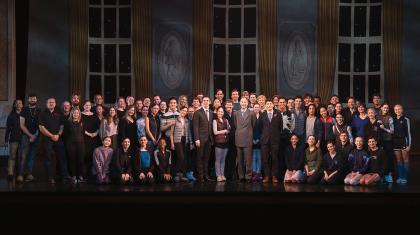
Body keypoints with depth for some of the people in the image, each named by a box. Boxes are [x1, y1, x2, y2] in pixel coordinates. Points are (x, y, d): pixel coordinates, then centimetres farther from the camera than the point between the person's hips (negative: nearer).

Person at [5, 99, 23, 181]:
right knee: (12, 156, -10)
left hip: (23, 138, 0)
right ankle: (10, 173, -16)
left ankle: (21, 174, 2)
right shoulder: (11, 116, 11)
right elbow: (8, 128, 10)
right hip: (14, 139, 0)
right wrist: (6, 140, 4)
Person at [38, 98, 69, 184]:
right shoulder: (43, 114, 3)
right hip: (47, 139, -2)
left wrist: (58, 135, -7)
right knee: (49, 158, -1)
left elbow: (62, 126, 10)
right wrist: (51, 136, -9)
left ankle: (65, 176, 3)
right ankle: (50, 178, 3)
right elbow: (41, 128, -4)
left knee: (62, 157, -1)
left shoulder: (59, 114, 12)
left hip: (58, 138, 2)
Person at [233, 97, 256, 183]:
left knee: (248, 159, -5)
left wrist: (249, 132, 9)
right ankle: (241, 176, 10)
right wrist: (238, 132, 10)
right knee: (240, 159, 5)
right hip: (239, 139, 3)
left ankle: (248, 176, -1)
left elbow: (254, 125, 8)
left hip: (248, 139, -3)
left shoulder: (251, 114, 2)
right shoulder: (236, 113, 10)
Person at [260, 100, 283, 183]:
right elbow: (260, 126, 11)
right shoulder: (262, 115, 7)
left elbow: (281, 126, 8)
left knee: (275, 158, 0)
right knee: (265, 158, -1)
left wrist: (277, 134, 6)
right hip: (265, 139, 1)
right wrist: (263, 135, 6)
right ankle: (266, 176, 5)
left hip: (275, 139, -1)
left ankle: (274, 176, 4)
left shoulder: (278, 114, 5)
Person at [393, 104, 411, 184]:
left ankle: (405, 177, 0)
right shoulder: (393, 120, 11)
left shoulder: (405, 119, -4)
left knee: (405, 159, -2)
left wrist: (409, 144, -10)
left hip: (403, 141, -5)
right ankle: (400, 177, 10)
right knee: (398, 159, 6)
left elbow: (408, 132, -6)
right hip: (395, 141, 5)